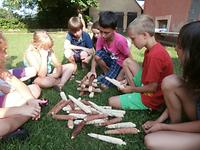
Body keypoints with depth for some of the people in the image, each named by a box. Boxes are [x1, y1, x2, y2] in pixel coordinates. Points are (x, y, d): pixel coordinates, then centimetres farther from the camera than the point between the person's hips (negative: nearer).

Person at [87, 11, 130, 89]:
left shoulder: (120, 40, -29)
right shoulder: (101, 39, -14)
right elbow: (96, 56, -10)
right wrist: (93, 70, -27)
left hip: (120, 63, -5)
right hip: (110, 60, 6)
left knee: (103, 85, -20)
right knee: (98, 54, -27)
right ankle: (107, 73, -2)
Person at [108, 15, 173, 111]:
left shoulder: (155, 56, -30)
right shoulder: (151, 50, 1)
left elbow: (152, 88, -25)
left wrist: (132, 89, -10)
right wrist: (127, 79, 1)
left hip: (151, 98, -9)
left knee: (112, 101, -8)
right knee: (127, 61, 7)